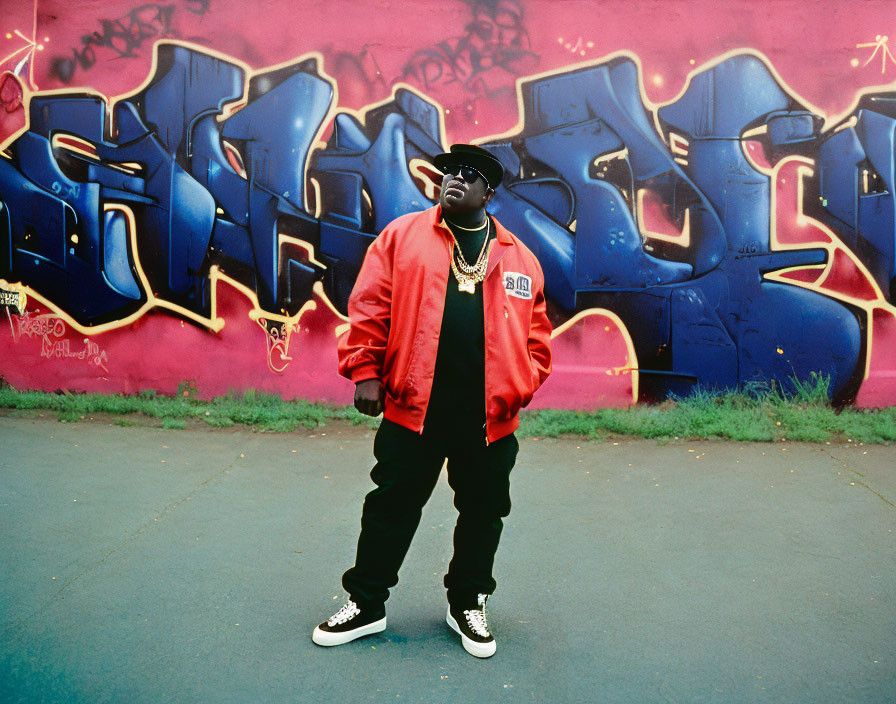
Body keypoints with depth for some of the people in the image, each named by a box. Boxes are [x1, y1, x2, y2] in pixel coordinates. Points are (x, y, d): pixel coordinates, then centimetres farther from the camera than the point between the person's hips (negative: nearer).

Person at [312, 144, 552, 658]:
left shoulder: (518, 257, 10)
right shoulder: (402, 235, 4)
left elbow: (536, 332, 11)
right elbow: (370, 307, -1)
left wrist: (523, 385, 0)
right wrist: (366, 373, -6)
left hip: (489, 416, 2)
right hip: (413, 406, -2)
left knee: (484, 512, 13)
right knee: (392, 505, 9)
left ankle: (468, 604, 32)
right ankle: (366, 603, 25)